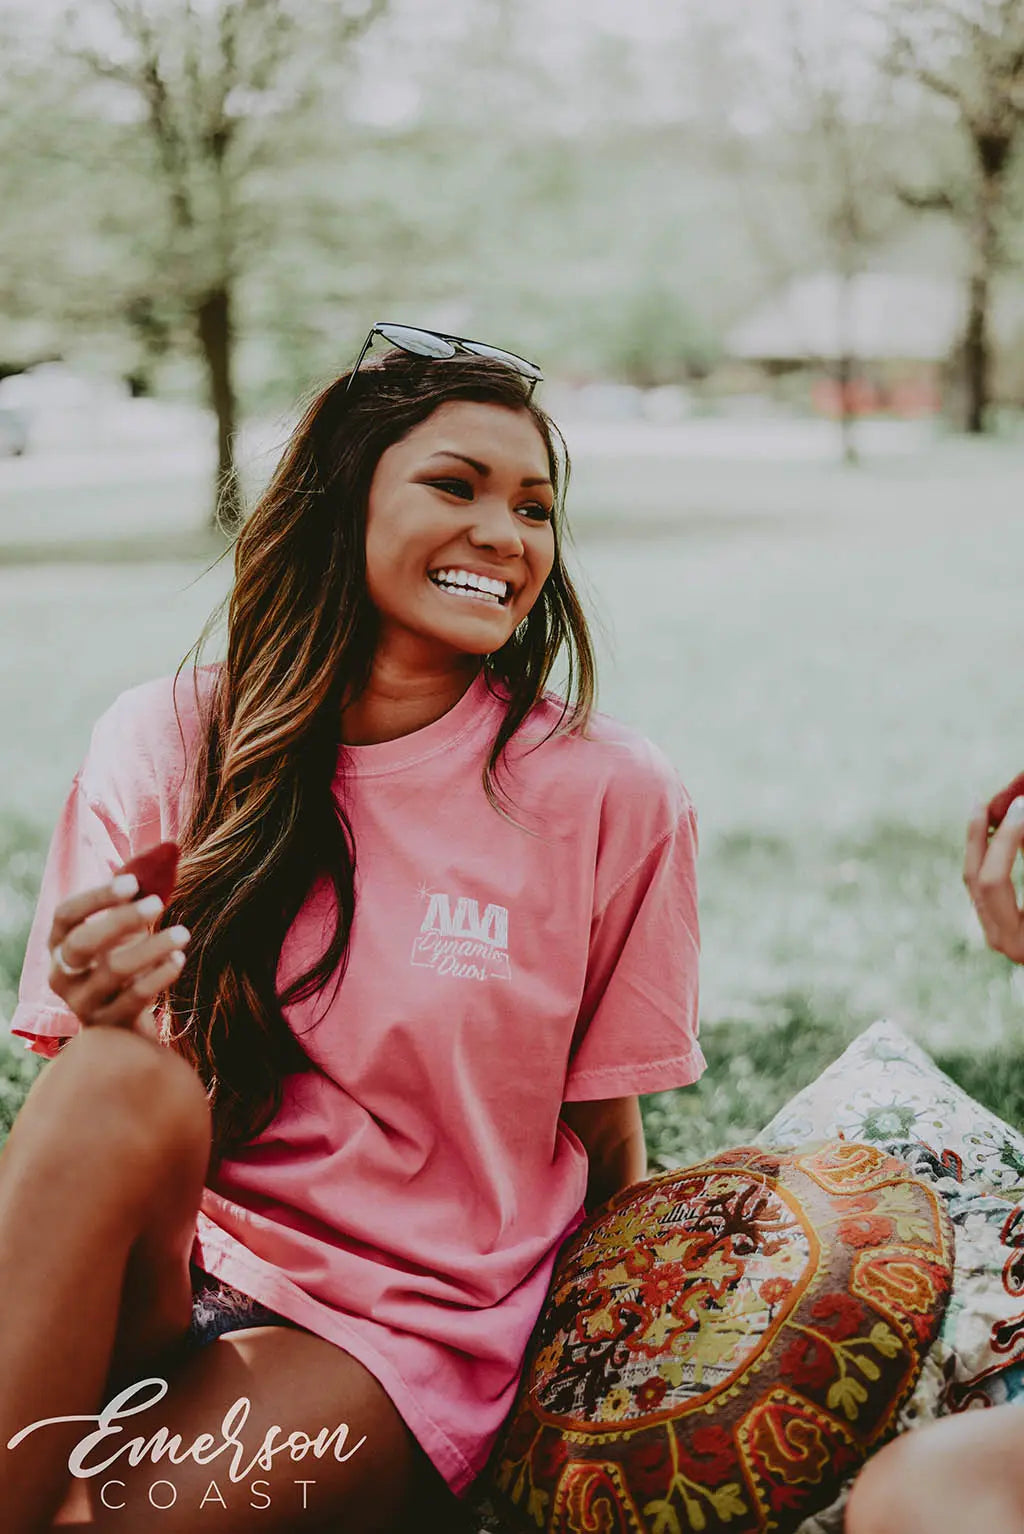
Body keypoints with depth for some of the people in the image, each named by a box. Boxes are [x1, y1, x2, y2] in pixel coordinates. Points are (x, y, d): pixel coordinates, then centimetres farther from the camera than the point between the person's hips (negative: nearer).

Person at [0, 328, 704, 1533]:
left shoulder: (611, 795, -5)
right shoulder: (162, 743, -1)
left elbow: (607, 1138, 5)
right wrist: (103, 1021, -20)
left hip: (406, 1326, -2)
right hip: (159, 1266, 3)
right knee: (115, 1079, -31)